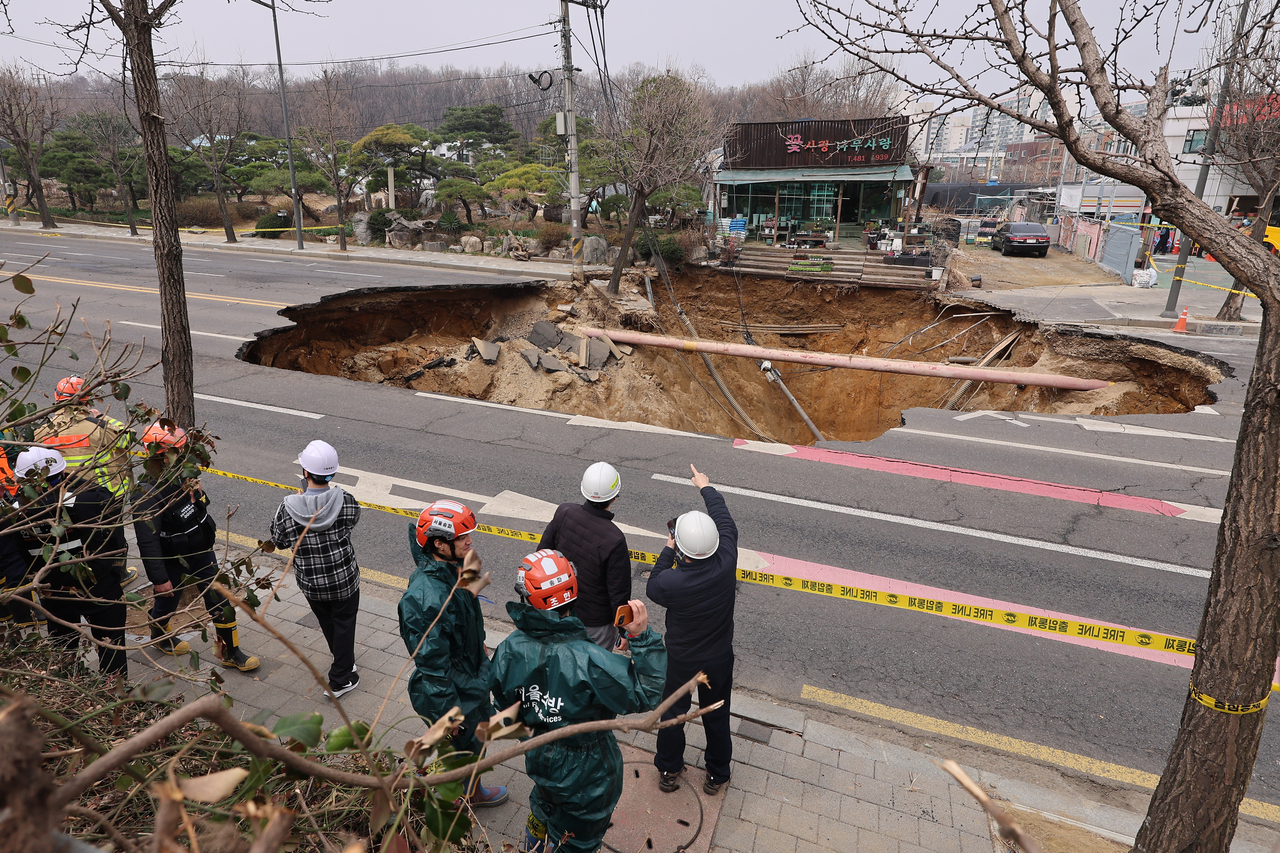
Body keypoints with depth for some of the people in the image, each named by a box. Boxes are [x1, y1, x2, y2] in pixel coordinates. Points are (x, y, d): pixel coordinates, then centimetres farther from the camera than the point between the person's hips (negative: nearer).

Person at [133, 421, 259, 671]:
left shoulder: (183, 475, -7)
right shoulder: (147, 494, -29)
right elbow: (147, 542, -27)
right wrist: (159, 579, -23)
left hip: (201, 550, 6)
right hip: (172, 560, -6)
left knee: (220, 601, 9)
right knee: (167, 601, 21)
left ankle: (229, 651, 23)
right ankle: (159, 634, 55)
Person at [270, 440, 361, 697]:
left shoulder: (288, 509, -24)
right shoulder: (345, 502, -24)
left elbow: (279, 541, -5)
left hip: (310, 582, 2)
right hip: (344, 579, -1)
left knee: (326, 620, 27)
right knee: (344, 623, 19)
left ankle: (343, 659, 51)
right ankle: (340, 680, 27)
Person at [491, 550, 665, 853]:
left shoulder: (509, 650, -22)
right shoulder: (589, 659, -39)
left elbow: (505, 703, -3)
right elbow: (647, 694, -31)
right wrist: (642, 637, -33)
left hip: (538, 758, 5)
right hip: (587, 772, -5)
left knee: (544, 808, 38)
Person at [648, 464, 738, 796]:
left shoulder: (671, 581, -34)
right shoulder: (726, 563, -28)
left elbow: (653, 588, -8)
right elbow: (726, 522, -9)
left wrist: (667, 551, -2)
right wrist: (706, 488, 6)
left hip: (680, 661, -2)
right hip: (719, 659, 2)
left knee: (672, 714, 23)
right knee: (717, 718, 23)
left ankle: (668, 771, 43)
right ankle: (717, 775, 43)